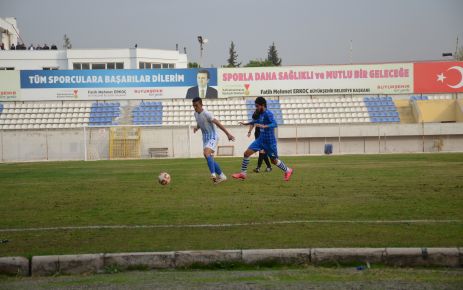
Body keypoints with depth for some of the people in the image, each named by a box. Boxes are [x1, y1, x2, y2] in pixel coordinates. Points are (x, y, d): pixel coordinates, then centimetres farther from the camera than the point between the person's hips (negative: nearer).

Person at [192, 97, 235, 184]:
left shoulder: (206, 114, -19)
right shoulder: (196, 114, 6)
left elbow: (217, 123, -21)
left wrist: (228, 134, -22)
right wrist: (196, 128, 7)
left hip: (212, 137, -9)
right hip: (205, 138, 9)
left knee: (207, 154, -29)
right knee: (209, 158, 8)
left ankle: (213, 174, -36)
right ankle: (221, 176, 20)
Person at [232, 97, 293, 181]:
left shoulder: (268, 113, -20)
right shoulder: (261, 114, 5)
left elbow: (274, 124, -31)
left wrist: (264, 126, -45)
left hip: (269, 142, -7)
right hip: (261, 139, 7)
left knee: (274, 160, 6)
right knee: (247, 153, -4)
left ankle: (287, 170, 31)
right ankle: (243, 173, 5)